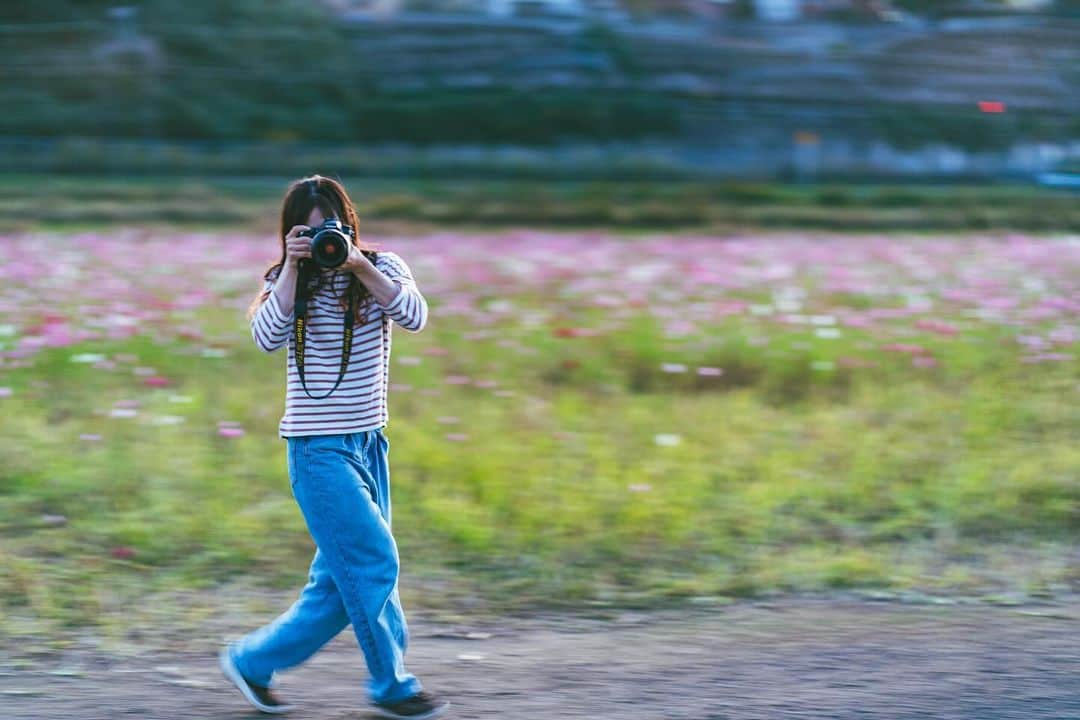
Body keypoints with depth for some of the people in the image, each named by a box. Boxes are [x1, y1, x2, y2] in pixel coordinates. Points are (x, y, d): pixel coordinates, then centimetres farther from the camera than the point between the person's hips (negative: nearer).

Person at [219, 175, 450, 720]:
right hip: (319, 448, -5)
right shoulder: (287, 283, -2)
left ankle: (254, 661, 20)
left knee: (342, 583, 7)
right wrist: (293, 268, -21)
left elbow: (415, 317, -15)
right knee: (373, 562, -9)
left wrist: (360, 266, -23)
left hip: (369, 443, 5)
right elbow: (267, 338, -20)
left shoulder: (383, 269, 3)